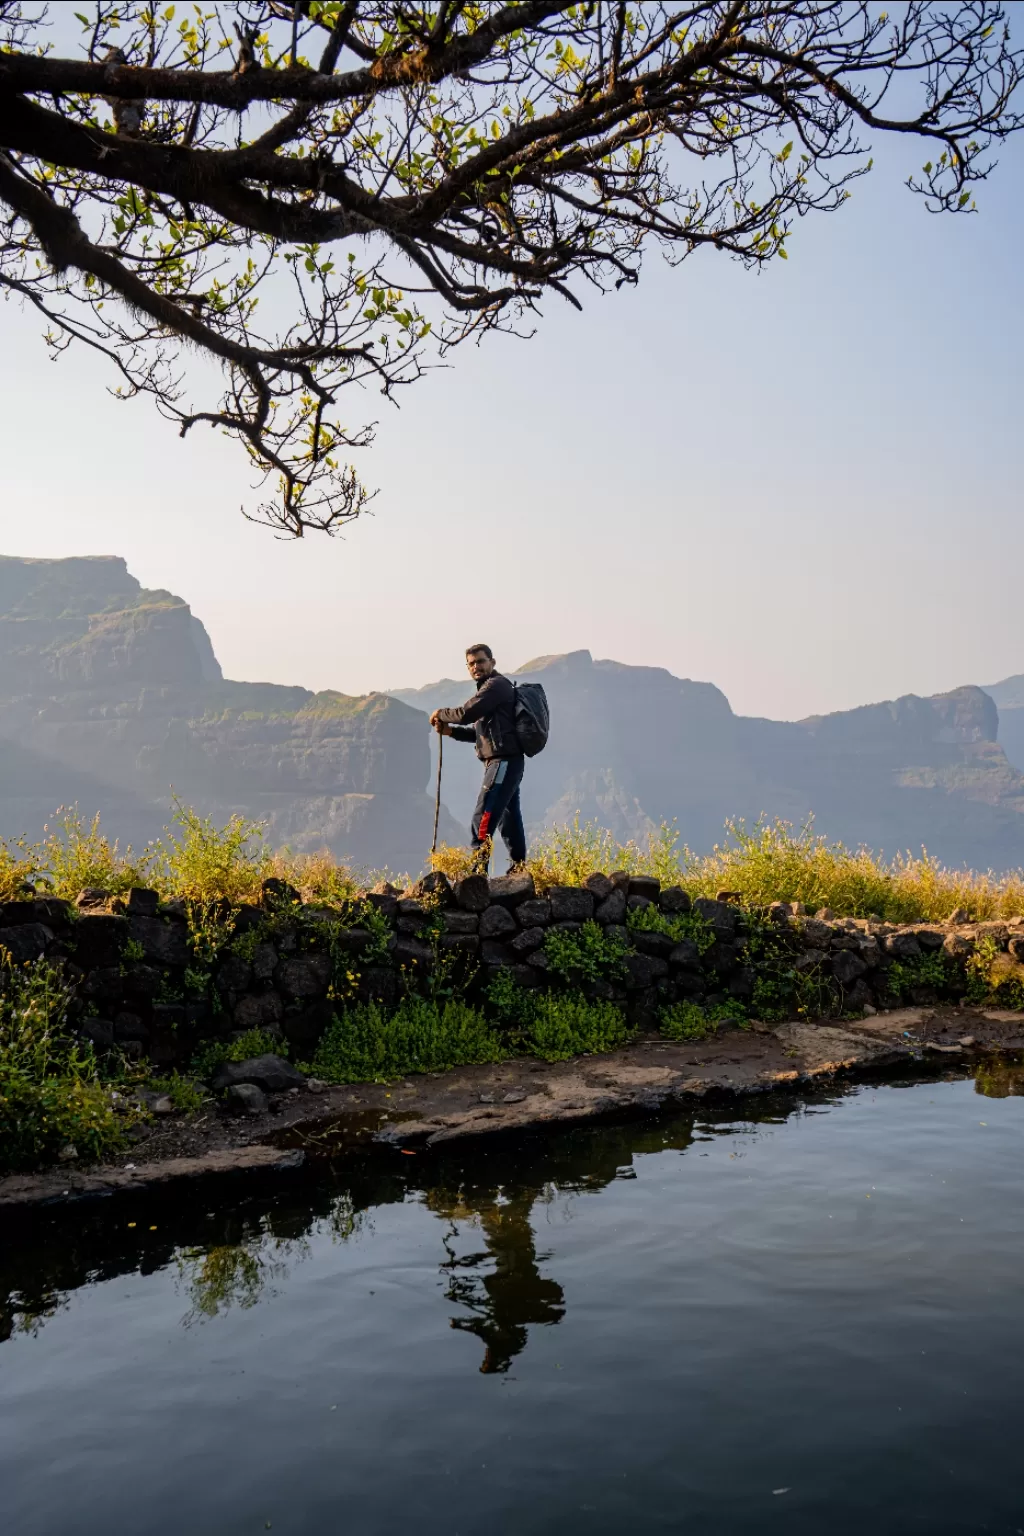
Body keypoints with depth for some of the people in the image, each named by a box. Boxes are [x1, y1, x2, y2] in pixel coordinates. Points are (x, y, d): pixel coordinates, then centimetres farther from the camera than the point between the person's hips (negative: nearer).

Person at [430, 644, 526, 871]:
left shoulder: (496, 685, -8)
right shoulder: (490, 688, 23)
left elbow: (467, 713, -19)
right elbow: (479, 731, 24)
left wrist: (441, 714, -1)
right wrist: (451, 730, 9)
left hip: (503, 761, -11)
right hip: (504, 762, 11)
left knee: (483, 816, -14)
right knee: (508, 818, 13)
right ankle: (519, 869, 19)